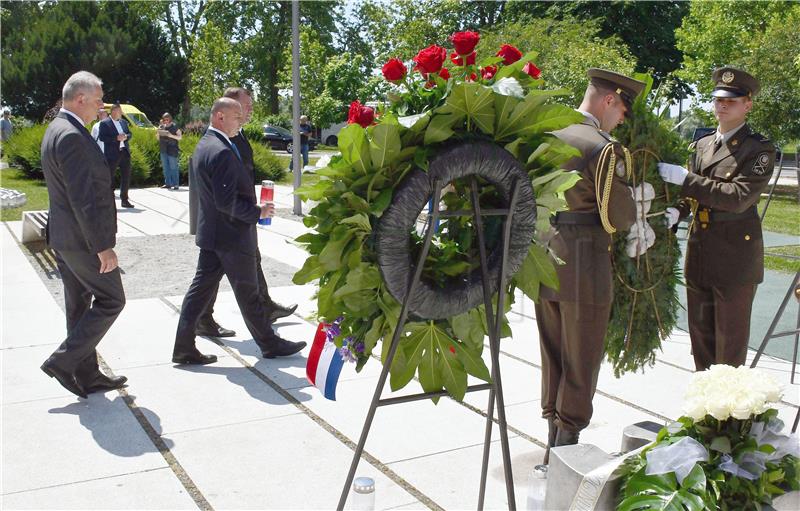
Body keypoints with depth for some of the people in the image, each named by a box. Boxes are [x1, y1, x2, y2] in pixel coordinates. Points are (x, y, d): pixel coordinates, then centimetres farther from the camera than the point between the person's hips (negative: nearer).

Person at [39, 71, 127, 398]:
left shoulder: (57, 130, 13)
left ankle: (87, 376, 23)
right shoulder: (72, 137, -20)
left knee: (80, 306, 14)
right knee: (110, 300, 1)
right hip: (82, 239, -10)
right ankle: (63, 362, 3)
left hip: (64, 236, 10)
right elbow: (83, 199, -24)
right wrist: (103, 246, -22)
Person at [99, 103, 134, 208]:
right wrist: (116, 138, -18)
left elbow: (130, 134, 17)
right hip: (112, 154, -6)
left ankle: (124, 200, 16)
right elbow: (102, 137, -13)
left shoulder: (124, 122, 15)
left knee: (126, 177, 7)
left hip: (125, 152, 6)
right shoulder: (104, 123, -4)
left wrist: (126, 136, -5)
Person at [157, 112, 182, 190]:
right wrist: (158, 134, -1)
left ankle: (176, 184, -3)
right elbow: (158, 138, 21)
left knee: (173, 167, -6)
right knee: (165, 167, 8)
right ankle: (168, 183, 14)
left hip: (172, 150, -6)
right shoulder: (161, 126, 12)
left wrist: (171, 135, -17)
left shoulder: (174, 127, -4)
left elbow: (180, 137, -5)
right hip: (163, 149, 6)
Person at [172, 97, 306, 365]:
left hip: (211, 232, 9)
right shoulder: (222, 152, -22)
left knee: (202, 287, 10)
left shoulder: (203, 145, 10)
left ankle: (184, 347, 13)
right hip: (232, 235, -9)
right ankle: (270, 344, 20)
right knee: (248, 293, 4)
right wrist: (258, 212, -14)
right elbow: (226, 201, -27)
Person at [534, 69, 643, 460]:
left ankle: (553, 444, 30)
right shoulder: (604, 148, -16)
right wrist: (636, 206, 6)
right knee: (580, 366, 7)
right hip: (584, 270, -7)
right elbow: (620, 218, -14)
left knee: (552, 359, 18)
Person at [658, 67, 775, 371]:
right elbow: (691, 193, 9)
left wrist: (684, 178, -24)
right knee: (700, 332, 15)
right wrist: (675, 211, -13)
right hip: (699, 254, 6)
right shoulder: (702, 145, 12)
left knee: (730, 338, 4)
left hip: (736, 258, -6)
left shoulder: (759, 149, -8)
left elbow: (738, 197, -21)